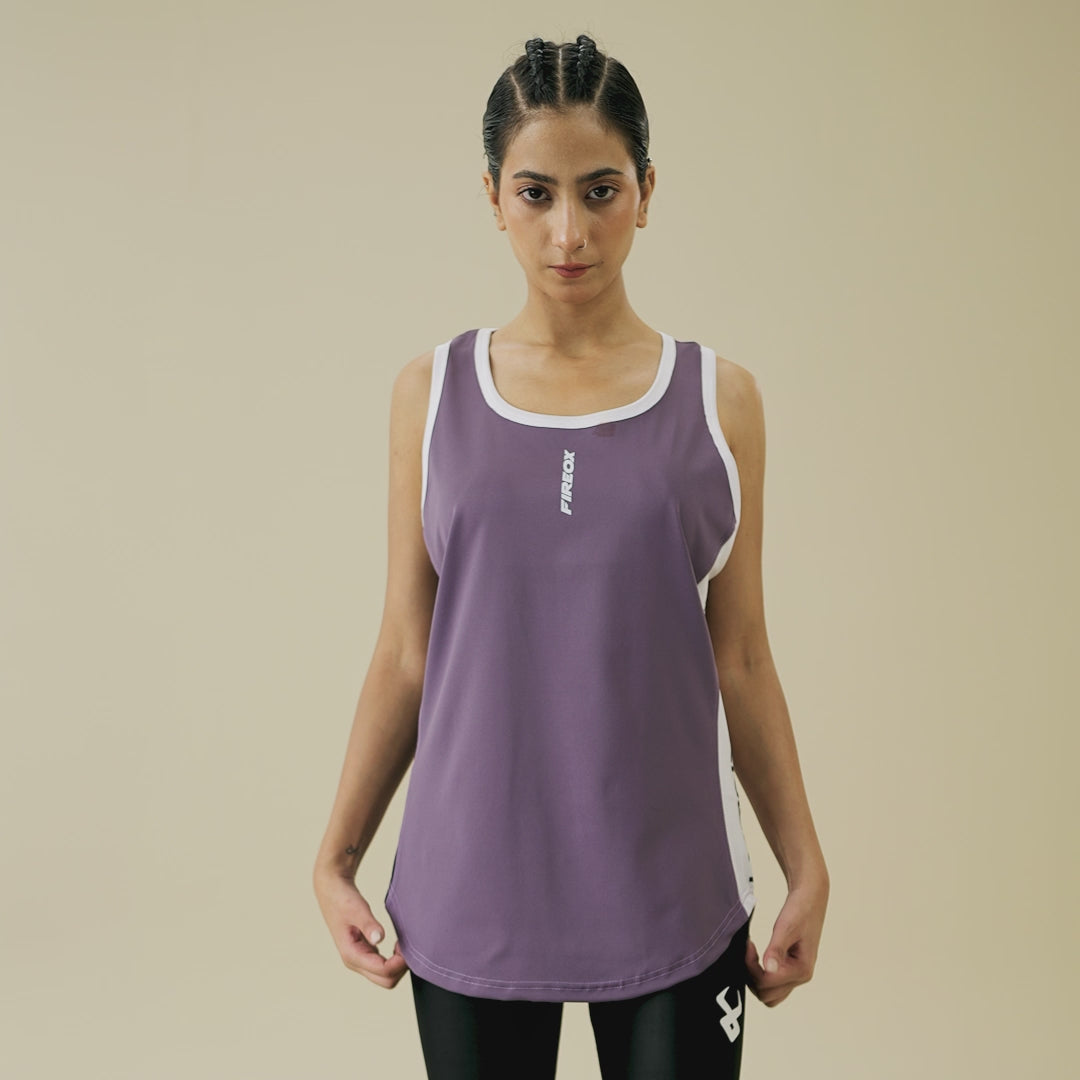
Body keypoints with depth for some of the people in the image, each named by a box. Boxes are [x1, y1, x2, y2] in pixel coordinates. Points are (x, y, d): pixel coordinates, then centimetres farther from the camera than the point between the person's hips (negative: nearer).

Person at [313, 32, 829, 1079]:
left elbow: (741, 660, 4)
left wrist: (807, 869, 4)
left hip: (671, 894, 0)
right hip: (472, 893, 1)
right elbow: (405, 653, 4)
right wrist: (335, 857, 4)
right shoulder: (432, 393, 1)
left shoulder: (720, 400, 0)